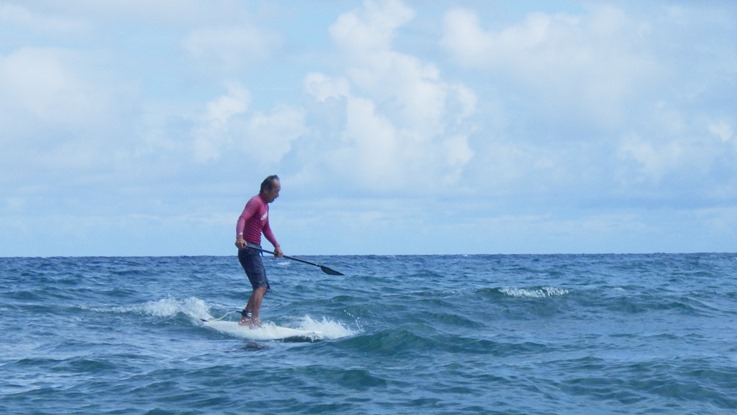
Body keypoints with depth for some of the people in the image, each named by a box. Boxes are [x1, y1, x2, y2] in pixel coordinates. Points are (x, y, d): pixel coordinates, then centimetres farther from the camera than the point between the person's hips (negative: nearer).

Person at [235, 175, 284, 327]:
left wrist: (276, 245, 19)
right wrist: (239, 237, -44)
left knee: (263, 286, 15)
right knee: (260, 285, -19)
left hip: (254, 251, 10)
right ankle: (254, 321, -26)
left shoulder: (265, 205, 21)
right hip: (248, 250, -10)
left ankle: (245, 317, 20)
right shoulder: (256, 202, -11)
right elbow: (242, 219, -26)